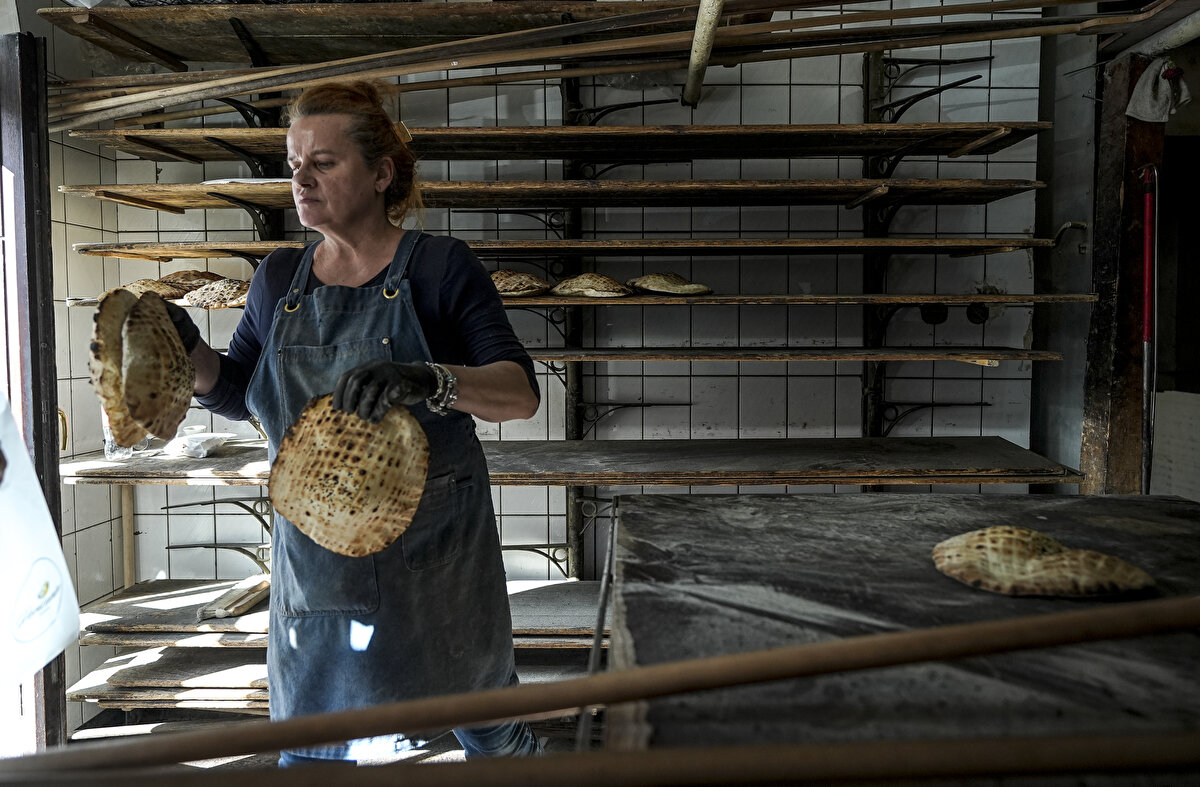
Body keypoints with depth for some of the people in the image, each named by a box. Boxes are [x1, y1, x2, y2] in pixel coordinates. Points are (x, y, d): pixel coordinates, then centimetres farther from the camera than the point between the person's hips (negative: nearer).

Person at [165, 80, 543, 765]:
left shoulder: (440, 266, -8)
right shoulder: (280, 278, 6)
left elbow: (521, 392, -16)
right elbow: (237, 394, 14)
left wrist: (430, 381, -34)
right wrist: (188, 351, -6)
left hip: (436, 549, -3)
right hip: (313, 551, 4)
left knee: (486, 720, 15)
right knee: (308, 743, 15)